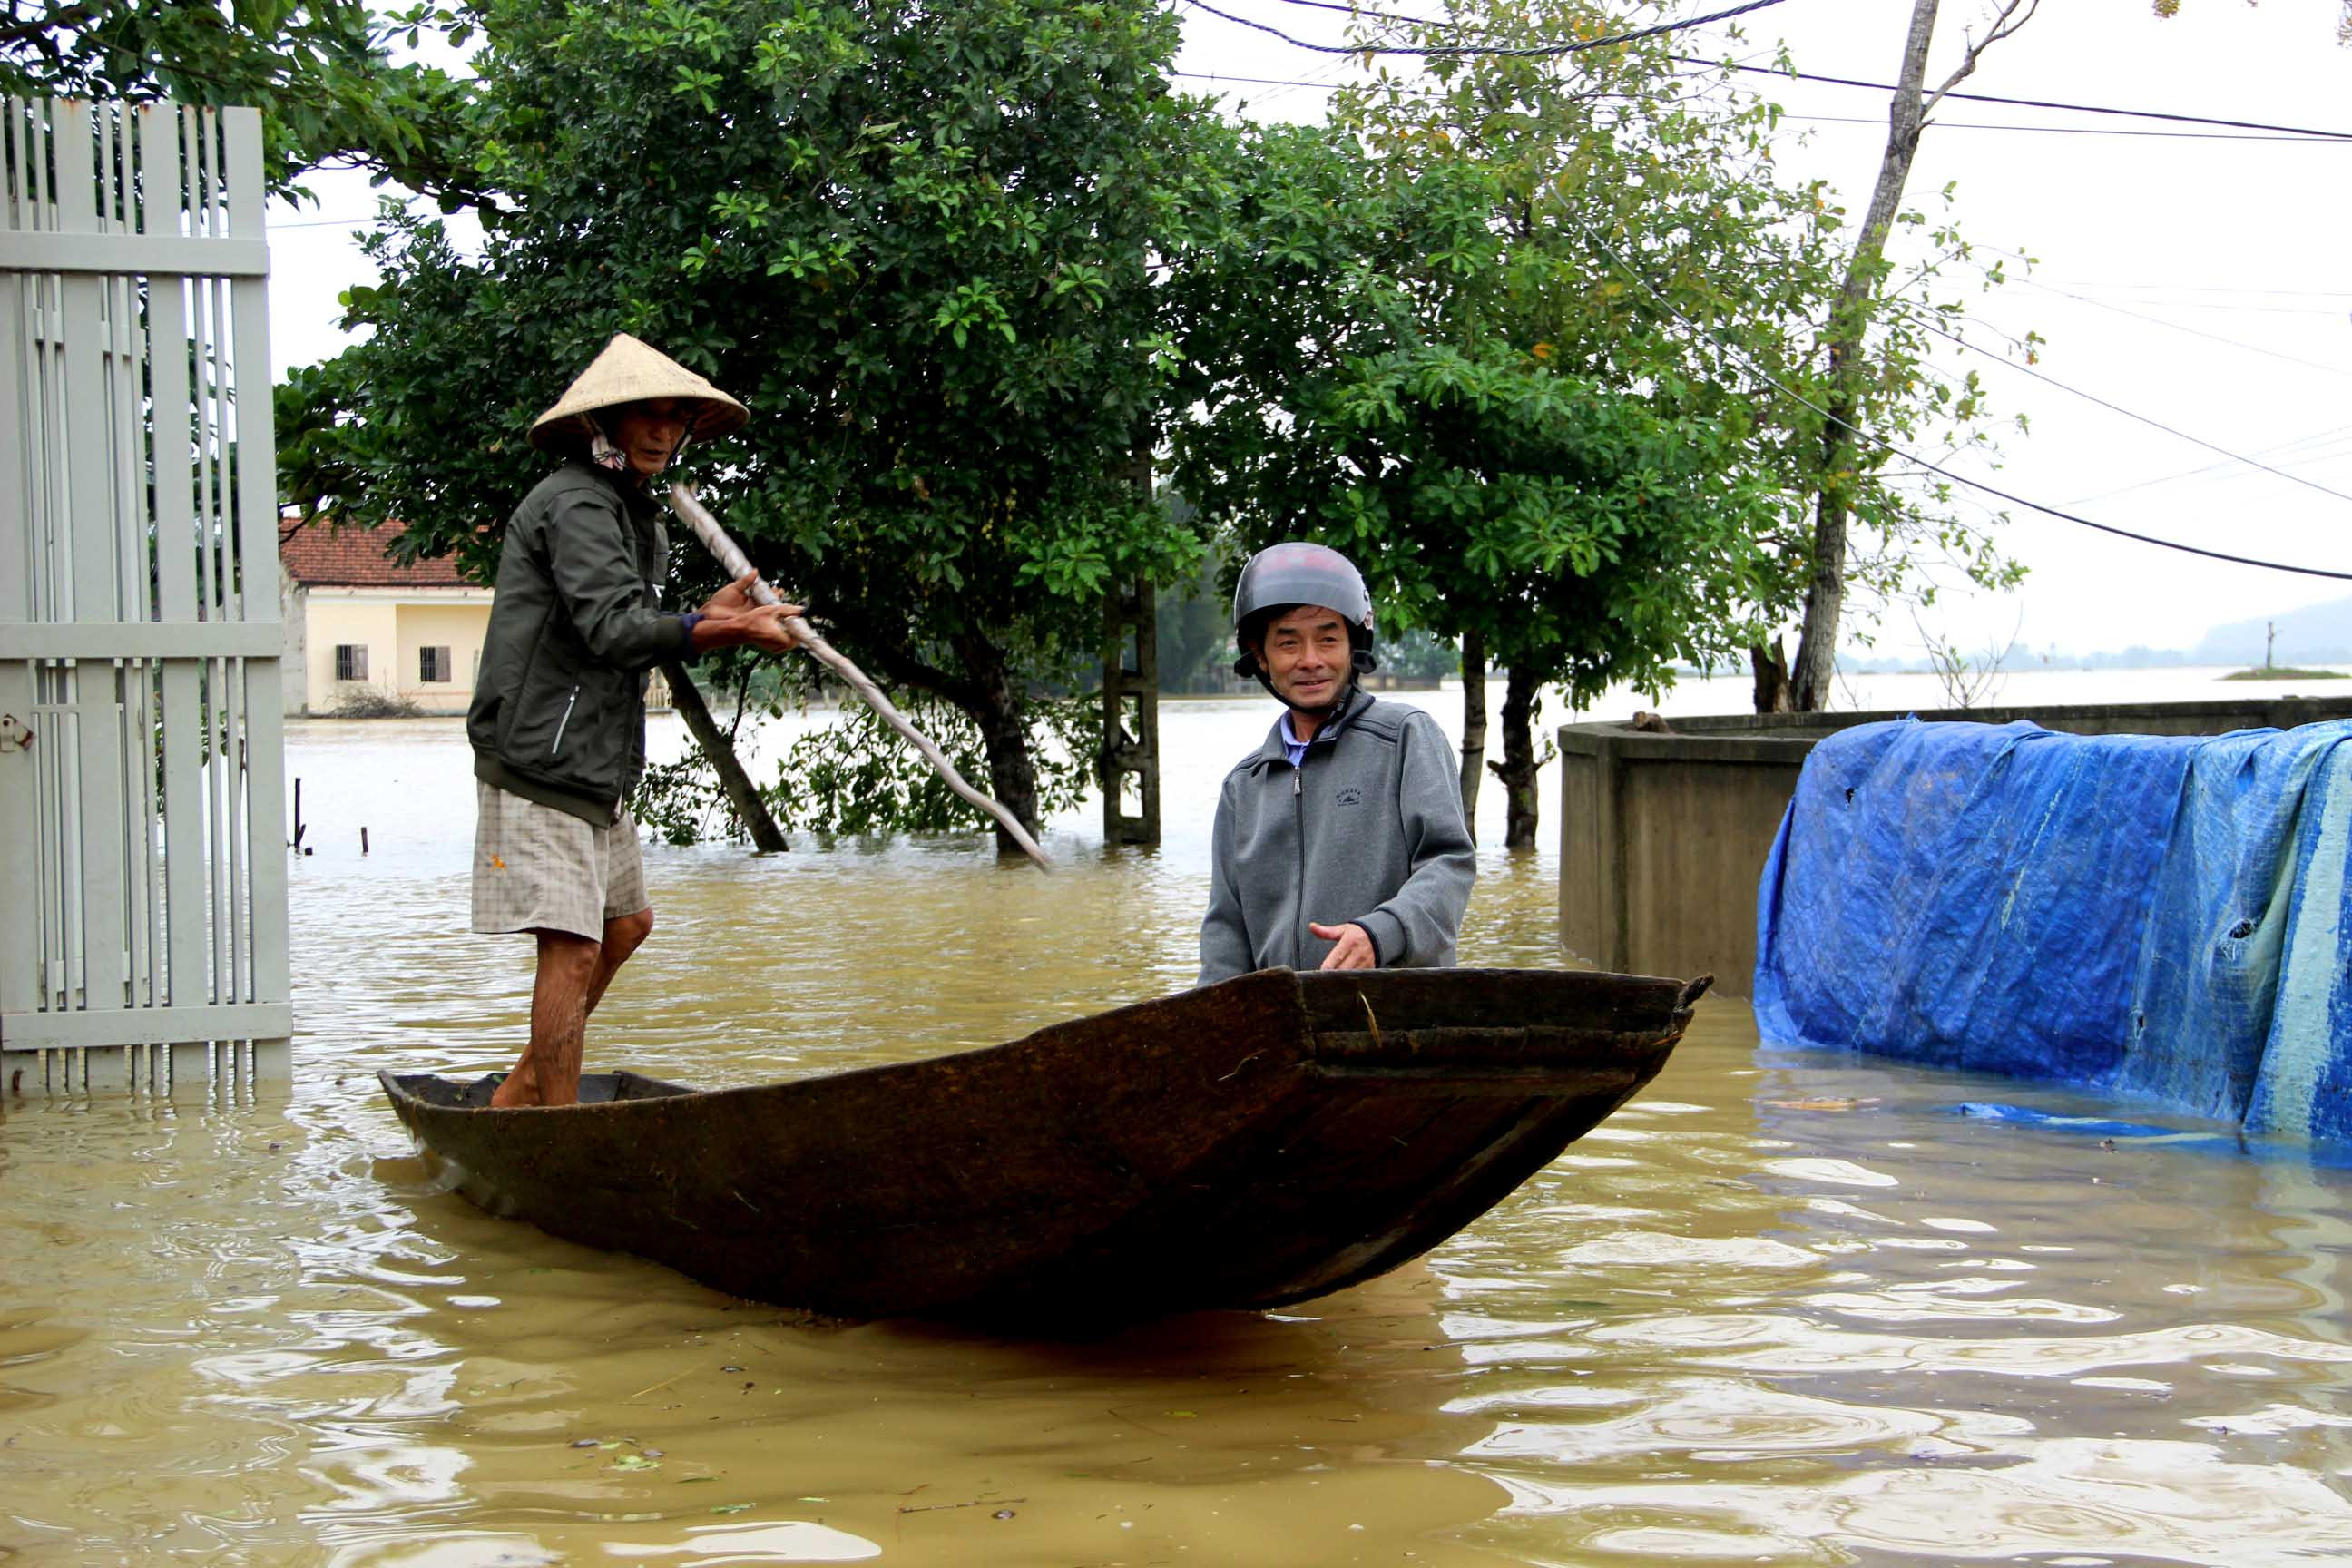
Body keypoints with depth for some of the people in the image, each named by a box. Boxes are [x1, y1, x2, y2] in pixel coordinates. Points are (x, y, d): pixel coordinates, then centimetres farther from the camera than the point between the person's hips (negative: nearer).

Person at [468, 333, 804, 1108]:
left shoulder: (633, 511, 19)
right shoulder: (576, 505, -13)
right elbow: (614, 631, -26)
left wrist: (709, 617, 4)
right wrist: (729, 632, -27)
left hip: (595, 768, 11)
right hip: (543, 767, -11)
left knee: (626, 921, 19)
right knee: (572, 949, -11)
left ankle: (521, 1094, 28)